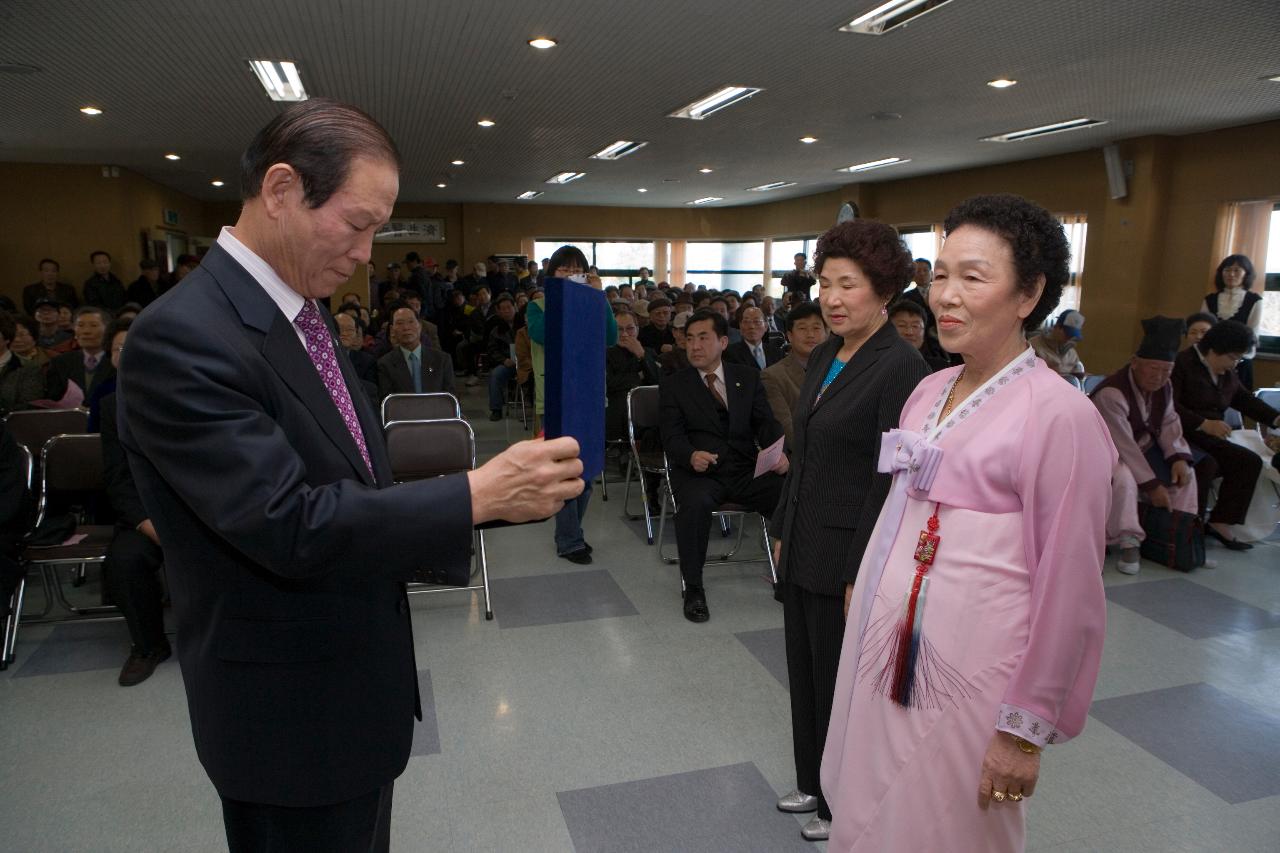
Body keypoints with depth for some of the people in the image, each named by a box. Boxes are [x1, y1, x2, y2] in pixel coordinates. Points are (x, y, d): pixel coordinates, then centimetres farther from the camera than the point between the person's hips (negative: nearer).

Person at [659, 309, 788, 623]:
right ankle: (693, 588, -17)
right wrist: (691, 455, -26)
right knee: (694, 503, -36)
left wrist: (779, 452, -15)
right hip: (698, 471, -2)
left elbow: (765, 422, 7)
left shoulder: (748, 377, 15)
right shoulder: (673, 386, 8)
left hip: (747, 470, 2)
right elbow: (672, 437, -2)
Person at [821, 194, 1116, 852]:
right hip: (881, 652, 7)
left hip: (964, 676, -6)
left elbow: (1066, 591, -14)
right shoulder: (928, 390, 5)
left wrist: (1025, 730, -10)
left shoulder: (1059, 415, -16)